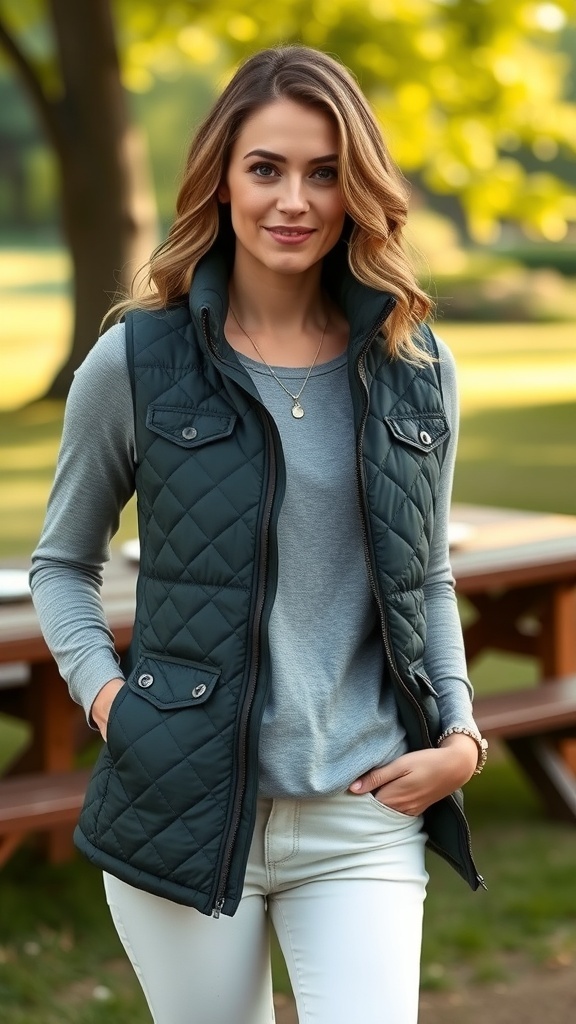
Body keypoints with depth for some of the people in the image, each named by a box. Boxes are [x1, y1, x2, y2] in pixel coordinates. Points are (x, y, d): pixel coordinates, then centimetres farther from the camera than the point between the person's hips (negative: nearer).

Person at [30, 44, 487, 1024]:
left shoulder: (415, 368, 5)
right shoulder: (136, 363, -2)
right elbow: (62, 563, 9)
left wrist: (460, 734, 2)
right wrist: (103, 694, -7)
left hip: (364, 814, 1)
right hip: (183, 804, -1)